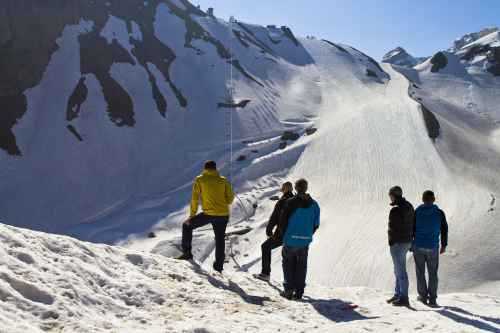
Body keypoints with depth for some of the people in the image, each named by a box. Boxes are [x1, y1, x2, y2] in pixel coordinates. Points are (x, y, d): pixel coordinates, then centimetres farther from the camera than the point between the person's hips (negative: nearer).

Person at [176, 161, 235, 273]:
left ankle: (187, 253, 10)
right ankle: (218, 267, 17)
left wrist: (192, 214, 7)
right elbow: (230, 198, 5)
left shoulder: (200, 180, 4)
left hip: (209, 213, -3)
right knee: (220, 240, 15)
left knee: (187, 226, 16)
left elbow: (194, 198, 0)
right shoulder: (223, 180, 8)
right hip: (223, 214, 3)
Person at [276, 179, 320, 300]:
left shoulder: (290, 203, -12)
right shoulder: (314, 204, 2)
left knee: (288, 264, 12)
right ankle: (299, 292, 13)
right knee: (301, 266, 12)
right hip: (305, 241, 3)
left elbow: (283, 221, -10)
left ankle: (289, 289, 7)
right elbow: (316, 224, 6)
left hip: (291, 240, -3)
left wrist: (282, 235, 7)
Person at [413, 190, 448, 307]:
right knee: (433, 273, 8)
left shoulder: (417, 212, -4)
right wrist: (444, 245, 11)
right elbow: (444, 230, 1)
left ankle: (423, 295, 20)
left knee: (420, 272, 14)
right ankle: (432, 300, 5)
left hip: (418, 246, 0)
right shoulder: (439, 213, -4)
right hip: (433, 247, 0)